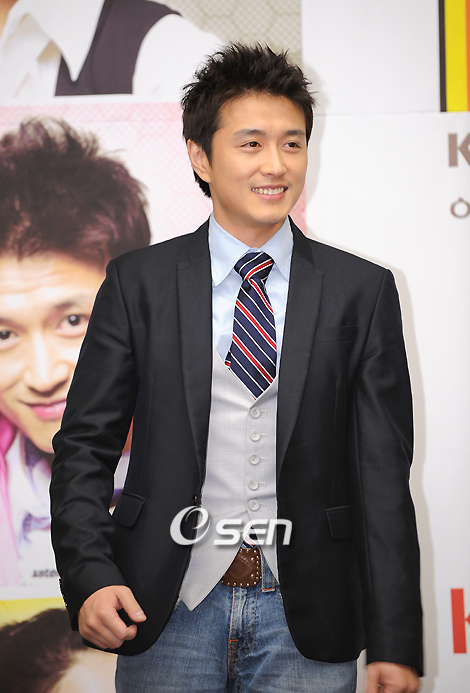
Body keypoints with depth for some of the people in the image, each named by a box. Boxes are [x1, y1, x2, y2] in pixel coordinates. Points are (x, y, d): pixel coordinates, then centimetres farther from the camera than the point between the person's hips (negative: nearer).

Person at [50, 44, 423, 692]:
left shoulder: (361, 291, 2)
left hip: (306, 615, 0)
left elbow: (383, 472, 0)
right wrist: (90, 577, -13)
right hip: (168, 611, 0)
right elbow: (85, 445, 3)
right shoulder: (138, 282, 2)